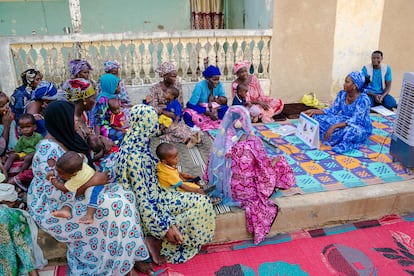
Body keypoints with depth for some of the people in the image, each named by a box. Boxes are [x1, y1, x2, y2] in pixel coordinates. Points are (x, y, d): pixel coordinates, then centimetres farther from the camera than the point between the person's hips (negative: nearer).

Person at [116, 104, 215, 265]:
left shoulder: (137, 144, -1)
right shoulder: (135, 157, -29)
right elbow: (143, 200, -26)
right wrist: (165, 227, -22)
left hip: (154, 196, 9)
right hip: (150, 207, -9)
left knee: (201, 202, 7)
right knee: (200, 204, -9)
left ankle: (157, 238, 5)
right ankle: (157, 239, -3)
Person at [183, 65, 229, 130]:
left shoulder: (219, 85, -12)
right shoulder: (200, 86, -23)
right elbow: (191, 105, -25)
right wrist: (208, 113, -32)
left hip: (211, 110, 4)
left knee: (225, 109, -24)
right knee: (188, 114, -37)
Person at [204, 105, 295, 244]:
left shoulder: (220, 140, -10)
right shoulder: (254, 142, -21)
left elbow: (212, 165, -1)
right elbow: (264, 165, -8)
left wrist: (217, 184, 13)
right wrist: (276, 160, 9)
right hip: (247, 191, -7)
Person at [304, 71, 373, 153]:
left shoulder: (363, 99, -24)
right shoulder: (342, 94, -4)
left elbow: (354, 121, -32)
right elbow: (333, 110, 2)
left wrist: (334, 126, -42)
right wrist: (314, 111, -10)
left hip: (361, 129, -8)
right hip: (344, 122, 8)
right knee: (318, 117, -11)